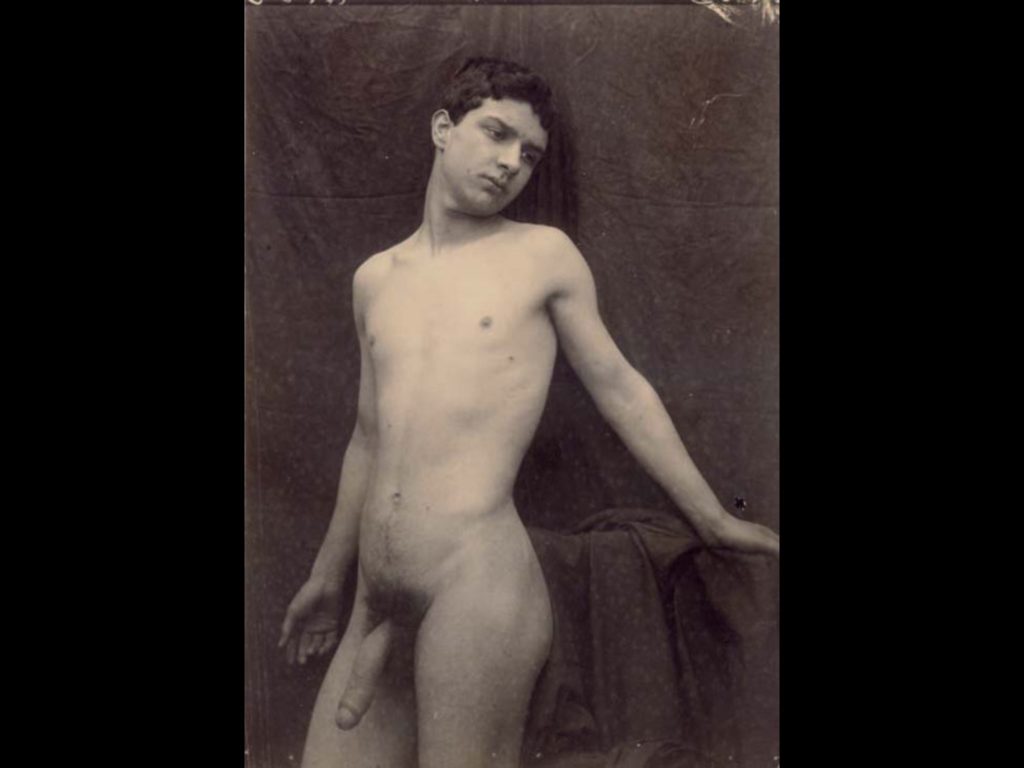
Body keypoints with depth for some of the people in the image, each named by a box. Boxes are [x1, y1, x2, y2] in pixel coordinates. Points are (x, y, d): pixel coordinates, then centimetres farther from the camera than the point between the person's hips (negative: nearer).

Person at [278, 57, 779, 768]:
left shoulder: (544, 255, 3)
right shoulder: (375, 279, 15)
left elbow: (618, 387, 8)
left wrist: (713, 519, 11)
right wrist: (329, 575, 27)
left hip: (481, 581, -5)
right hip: (376, 608, 5)